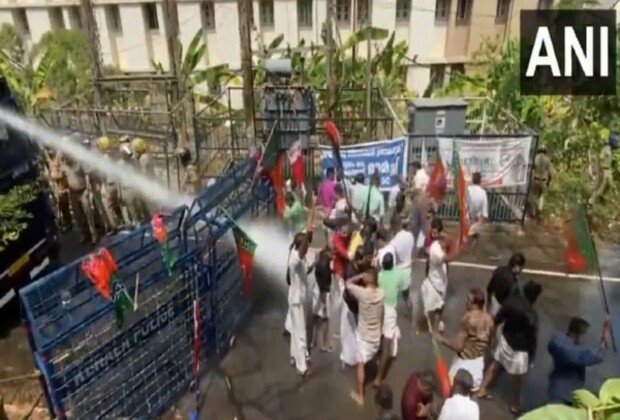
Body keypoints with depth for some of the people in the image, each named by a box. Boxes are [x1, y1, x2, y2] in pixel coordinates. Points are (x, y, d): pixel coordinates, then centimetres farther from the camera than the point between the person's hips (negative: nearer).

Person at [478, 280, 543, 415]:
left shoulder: (512, 299, -15)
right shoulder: (531, 315, -32)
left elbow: (498, 319, -2)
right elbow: (533, 337, -19)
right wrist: (532, 355, -3)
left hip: (505, 339, 6)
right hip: (519, 348, -5)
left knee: (495, 364, 26)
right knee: (518, 378, 18)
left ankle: (482, 389, 40)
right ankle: (515, 405, 39)